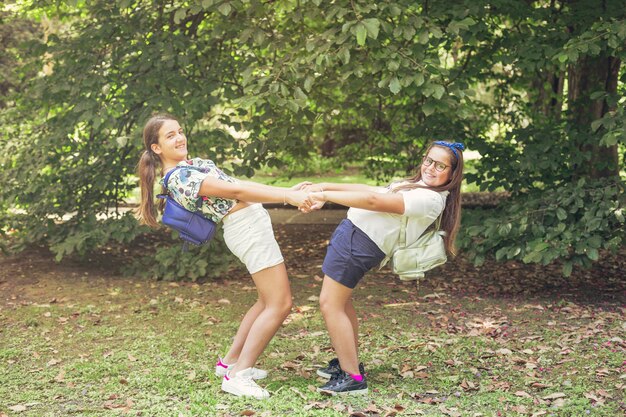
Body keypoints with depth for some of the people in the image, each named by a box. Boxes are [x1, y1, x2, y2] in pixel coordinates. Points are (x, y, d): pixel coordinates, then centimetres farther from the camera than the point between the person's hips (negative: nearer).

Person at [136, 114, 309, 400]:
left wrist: (286, 191, 6)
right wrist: (287, 197, -26)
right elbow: (237, 191, -23)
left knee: (268, 301, 17)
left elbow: (236, 183, 12)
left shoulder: (190, 165, 15)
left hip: (251, 225, 10)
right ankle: (237, 376, -10)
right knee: (279, 304, -10)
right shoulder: (180, 178, -16)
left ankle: (231, 361, 22)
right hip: (248, 227, -10)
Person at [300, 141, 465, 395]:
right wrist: (324, 187, 5)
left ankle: (353, 378, -5)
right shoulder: (416, 187, 16)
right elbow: (370, 190, 13)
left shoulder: (430, 199, -16)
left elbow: (373, 200, -23)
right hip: (351, 231, 10)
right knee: (340, 302, 20)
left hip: (358, 241, -10)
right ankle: (349, 363, 32)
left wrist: (325, 195, -21)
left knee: (330, 304, -8)